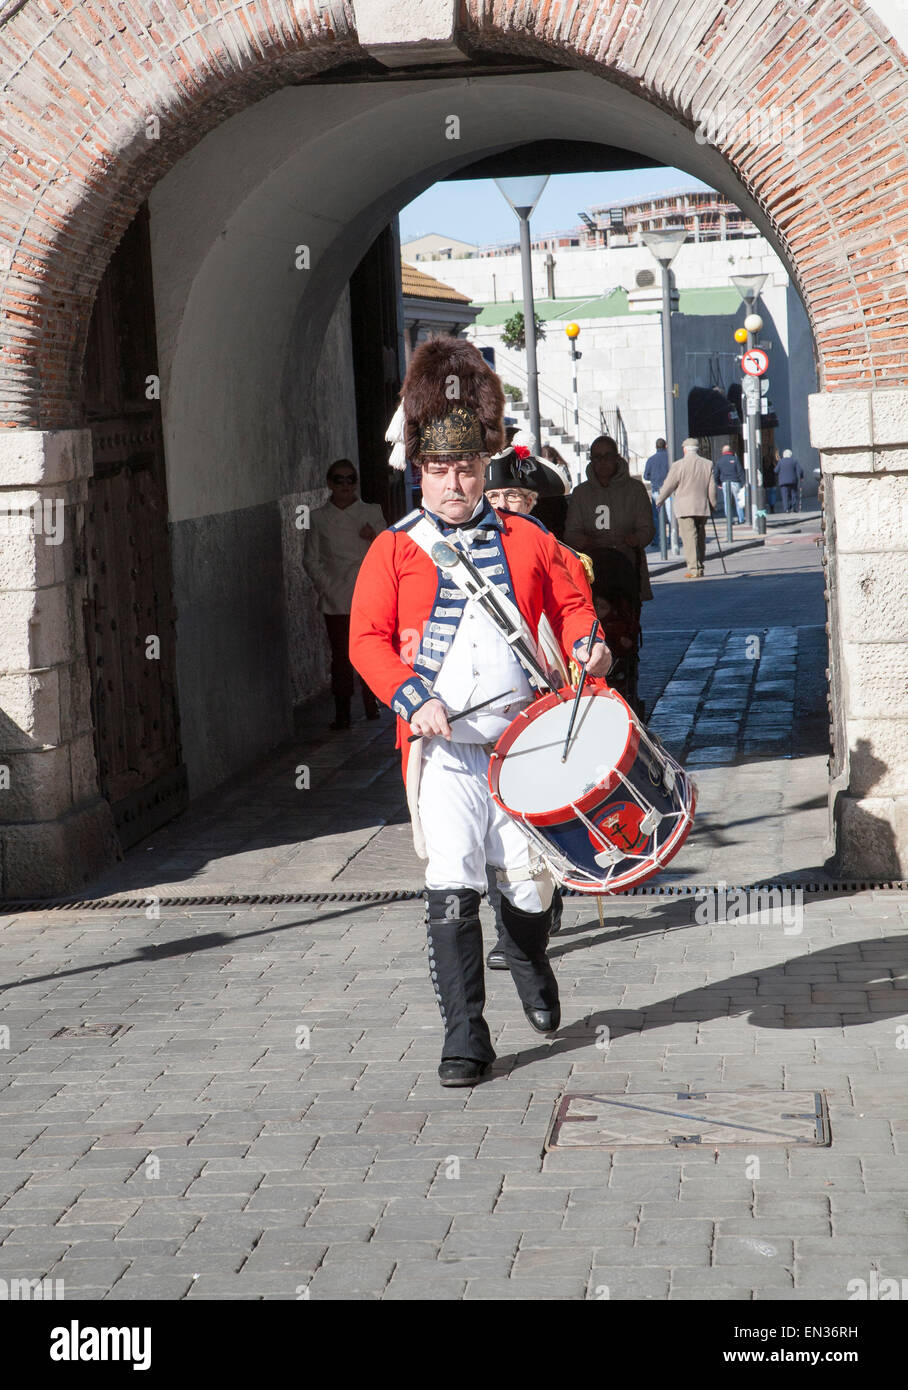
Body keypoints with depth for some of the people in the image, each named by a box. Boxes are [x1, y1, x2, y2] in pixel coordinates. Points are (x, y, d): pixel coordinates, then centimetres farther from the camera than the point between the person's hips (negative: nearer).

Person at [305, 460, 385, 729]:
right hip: (336, 599, -1)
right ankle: (342, 713, 6)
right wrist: (328, 587, -7)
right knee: (341, 654, -2)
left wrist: (375, 538, -12)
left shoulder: (371, 513, 8)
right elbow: (311, 560, 5)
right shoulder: (319, 518, 5)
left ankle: (371, 704, 15)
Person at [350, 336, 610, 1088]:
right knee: (451, 885, -11)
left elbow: (570, 603, 15)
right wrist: (414, 697, -15)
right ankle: (465, 1034, -3)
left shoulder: (527, 541, 9)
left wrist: (588, 644, -7)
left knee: (528, 881, 7)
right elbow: (367, 639, 0)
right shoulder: (393, 551, 4)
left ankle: (530, 964, 41)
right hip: (442, 746, -2)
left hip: (522, 738, 2)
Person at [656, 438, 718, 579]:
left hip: (685, 508, -4)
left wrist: (659, 500, 13)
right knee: (700, 537, 16)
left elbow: (668, 486, -2)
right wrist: (712, 504, 16)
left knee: (689, 538, -6)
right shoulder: (708, 464, 4)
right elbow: (712, 488, 5)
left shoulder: (678, 465, -8)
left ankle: (693, 569, -13)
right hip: (703, 507, 4)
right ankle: (700, 567, 21)